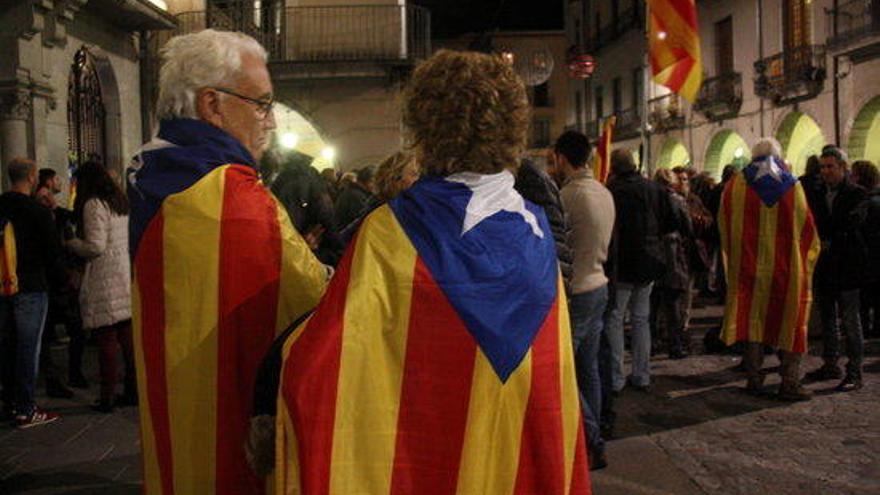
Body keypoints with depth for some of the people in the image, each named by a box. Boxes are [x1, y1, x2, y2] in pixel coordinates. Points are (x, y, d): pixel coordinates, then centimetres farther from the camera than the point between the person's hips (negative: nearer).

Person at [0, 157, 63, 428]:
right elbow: (53, 251, -10)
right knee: (28, 347, -2)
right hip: (30, 288, -6)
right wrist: (52, 274, 8)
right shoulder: (38, 211, -12)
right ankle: (25, 410, 0)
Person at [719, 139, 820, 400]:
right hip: (787, 267, 0)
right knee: (788, 321, 6)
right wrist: (804, 259, 15)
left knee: (753, 320, 8)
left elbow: (724, 226, 3)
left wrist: (733, 258, 15)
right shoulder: (792, 185, -1)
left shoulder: (736, 185, -1)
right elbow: (807, 229, 2)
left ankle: (755, 379, 9)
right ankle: (790, 382, 4)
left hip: (749, 266, 1)